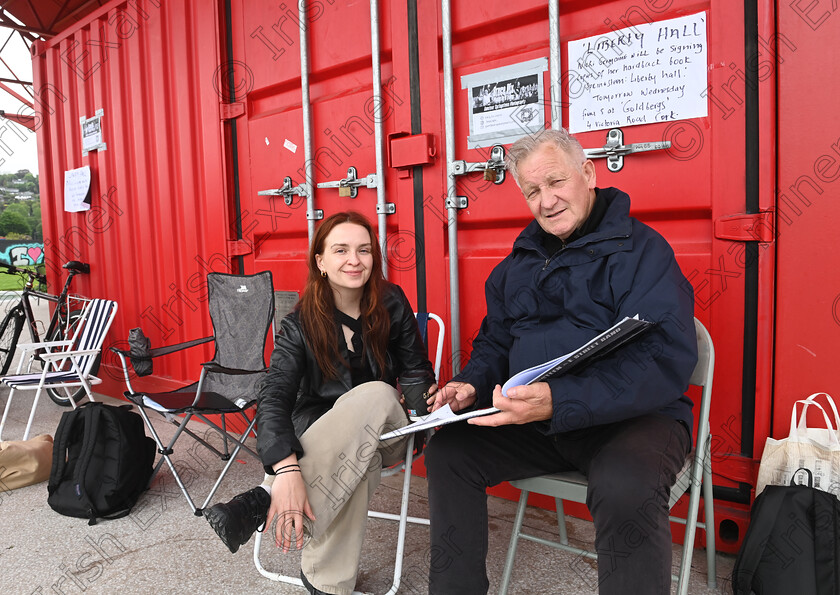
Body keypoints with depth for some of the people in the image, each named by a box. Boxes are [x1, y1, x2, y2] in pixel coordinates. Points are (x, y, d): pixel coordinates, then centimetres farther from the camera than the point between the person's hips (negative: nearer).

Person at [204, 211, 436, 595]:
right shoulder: (300, 325, -12)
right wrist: (287, 468, -43)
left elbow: (415, 372, 4)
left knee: (375, 395, -36)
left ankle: (263, 501, -34)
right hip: (318, 432, -1)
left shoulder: (391, 304, -6)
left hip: (385, 432, 2)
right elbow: (274, 398, -26)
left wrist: (431, 398, -21)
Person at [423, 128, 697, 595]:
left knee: (627, 487, -36)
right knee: (447, 450, -5)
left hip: (632, 416, -5)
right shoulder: (520, 261, 12)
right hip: (533, 421, 6)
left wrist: (560, 402, -34)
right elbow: (495, 343, 19)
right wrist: (472, 384, -5)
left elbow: (667, 360, -22)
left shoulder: (641, 249, -10)